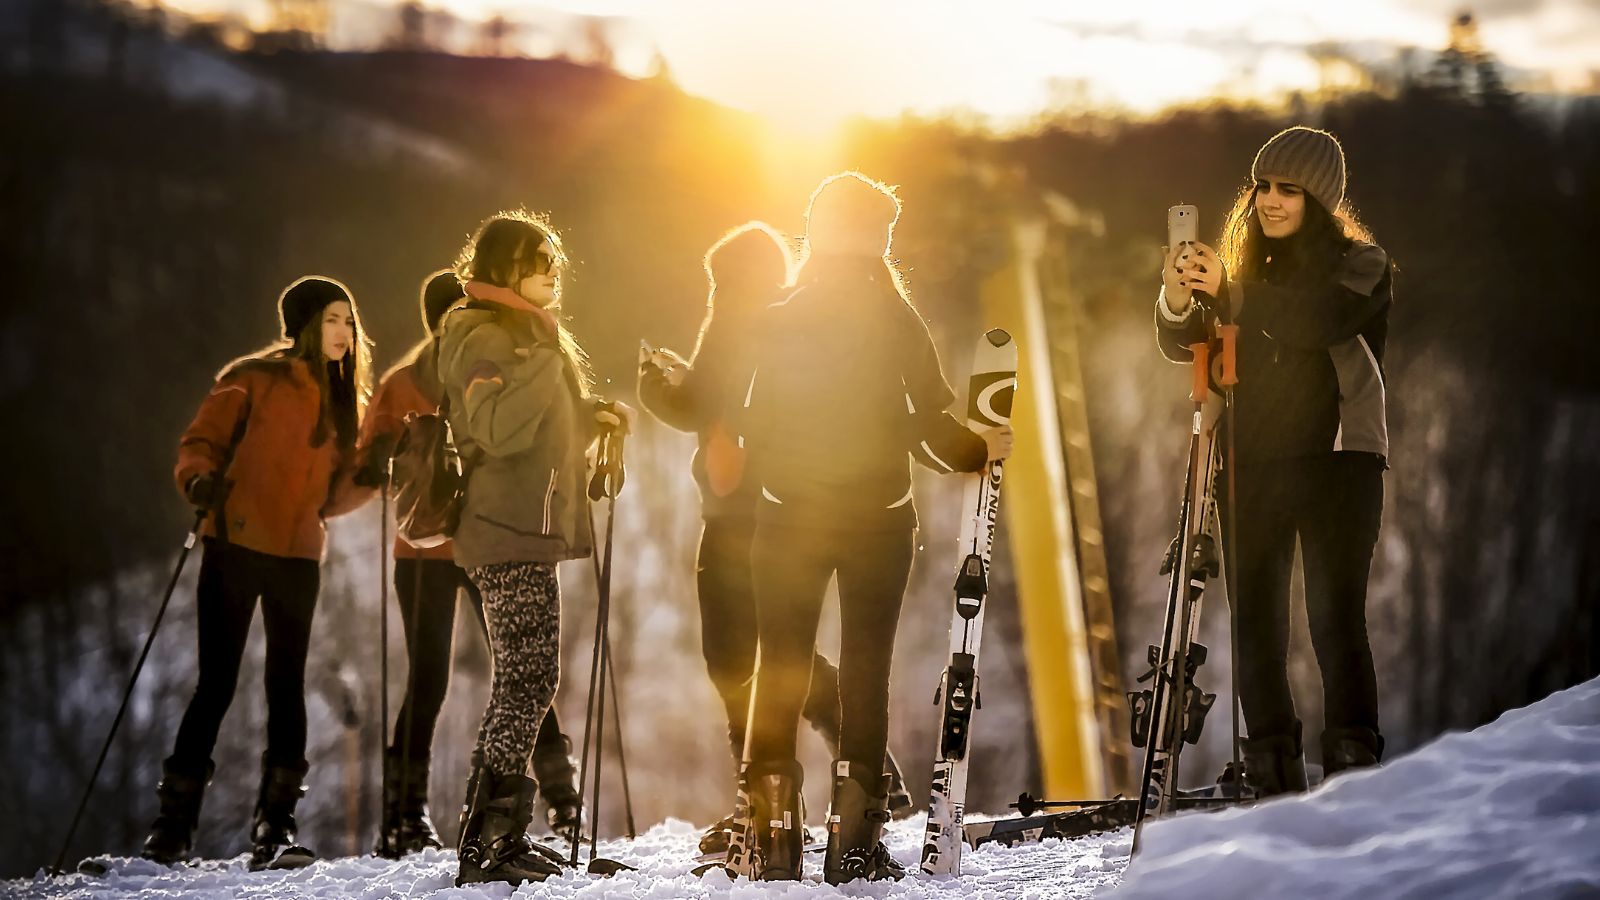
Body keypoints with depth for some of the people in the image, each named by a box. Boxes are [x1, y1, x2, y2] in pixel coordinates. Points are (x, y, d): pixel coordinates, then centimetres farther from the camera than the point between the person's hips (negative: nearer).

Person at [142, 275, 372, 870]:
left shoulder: (343, 401, 14)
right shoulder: (254, 380, -2)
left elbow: (330, 495, 14)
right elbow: (200, 442, -2)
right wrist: (200, 481, -22)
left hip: (298, 558, 5)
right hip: (235, 547, -4)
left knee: (286, 686, 0)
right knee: (216, 684, -3)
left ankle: (274, 829, 4)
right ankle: (173, 824, 7)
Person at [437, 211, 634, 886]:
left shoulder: (528, 335, 20)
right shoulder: (487, 338, -12)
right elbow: (499, 430, -26)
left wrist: (595, 415, 12)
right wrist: (547, 357, -30)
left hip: (530, 532, 11)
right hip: (508, 534, -11)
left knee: (521, 680, 12)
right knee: (530, 678, -13)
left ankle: (490, 835, 17)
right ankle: (489, 839, -12)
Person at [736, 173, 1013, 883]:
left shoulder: (779, 324, -2)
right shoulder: (898, 322, -6)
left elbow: (756, 427, 0)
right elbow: (929, 423, -7)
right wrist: (981, 448, 12)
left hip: (789, 517, 1)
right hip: (878, 517, -1)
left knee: (780, 671, 7)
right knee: (865, 669, 4)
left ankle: (773, 833, 1)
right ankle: (855, 841, 0)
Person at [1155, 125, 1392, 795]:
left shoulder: (1359, 263, 0)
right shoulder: (1246, 268, 13)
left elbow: (1319, 321, -20)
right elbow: (1182, 346, 6)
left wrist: (1227, 290, -30)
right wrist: (1178, 300, -16)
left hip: (1335, 460, -4)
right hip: (1252, 464, 4)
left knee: (1335, 620, -12)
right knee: (1255, 626, 3)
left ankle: (1352, 771, -11)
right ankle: (1272, 783, 8)